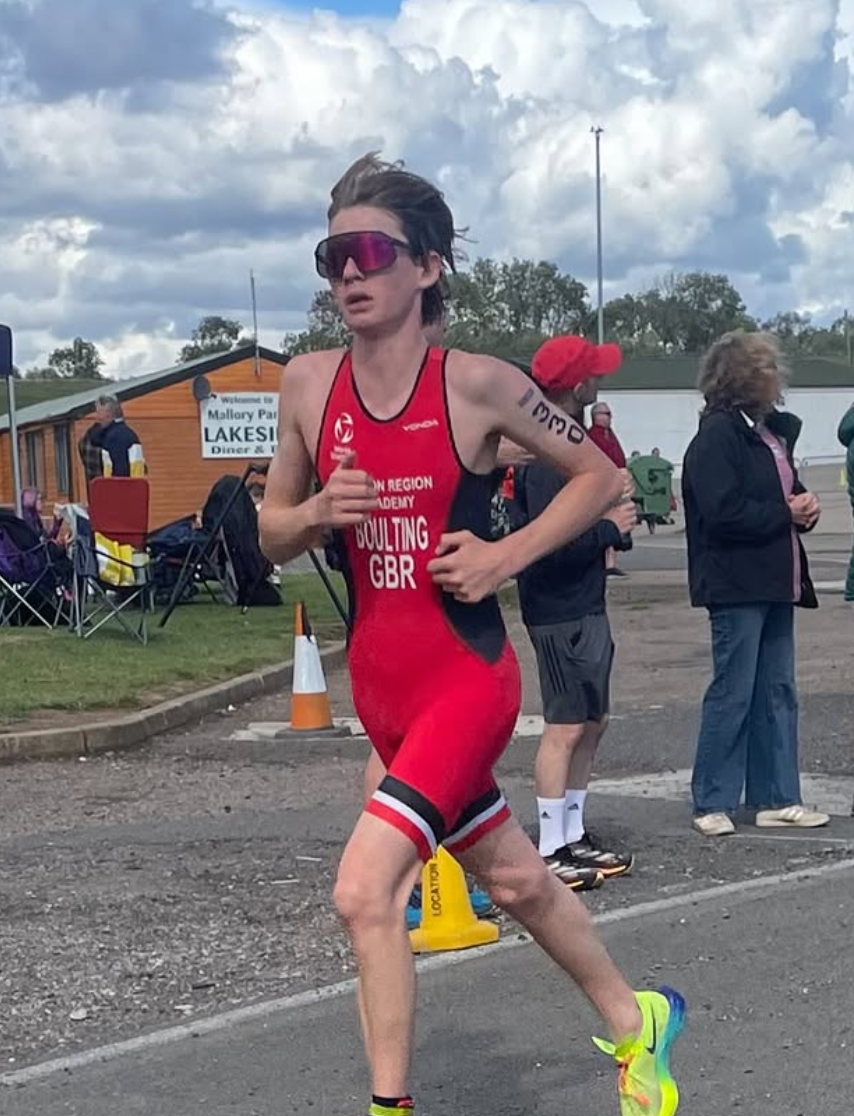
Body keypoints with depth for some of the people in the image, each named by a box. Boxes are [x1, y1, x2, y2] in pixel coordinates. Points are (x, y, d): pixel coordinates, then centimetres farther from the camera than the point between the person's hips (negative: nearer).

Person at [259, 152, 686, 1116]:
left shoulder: (476, 384, -12)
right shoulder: (308, 383, -1)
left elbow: (601, 478, 0)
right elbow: (272, 537, 9)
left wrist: (506, 555, -12)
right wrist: (316, 513, -13)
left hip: (467, 679, -5)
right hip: (378, 684, 5)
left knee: (363, 892, -19)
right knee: (513, 878, 21)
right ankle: (636, 1021, 43)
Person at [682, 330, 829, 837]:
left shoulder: (773, 430, 14)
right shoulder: (717, 436, -13)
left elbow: (789, 490, 26)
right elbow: (724, 512, -22)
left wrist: (806, 503, 3)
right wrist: (787, 513, -13)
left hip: (776, 583, 9)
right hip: (738, 585, -9)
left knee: (778, 693, 11)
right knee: (733, 695, -3)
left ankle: (776, 798, 19)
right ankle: (713, 803, 7)